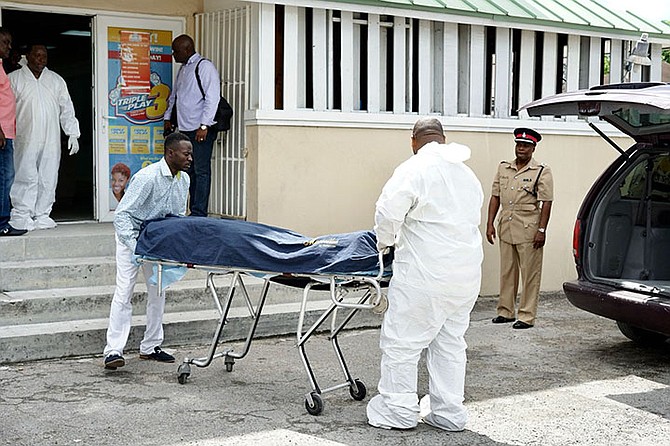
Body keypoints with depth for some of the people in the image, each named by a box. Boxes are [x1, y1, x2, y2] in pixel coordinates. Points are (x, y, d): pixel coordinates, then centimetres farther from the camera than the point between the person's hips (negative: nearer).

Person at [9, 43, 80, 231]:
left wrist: (73, 134, 8)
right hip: (25, 140, -3)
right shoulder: (14, 79, 8)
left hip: (51, 140, 3)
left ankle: (42, 216, 9)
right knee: (26, 177, -10)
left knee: (48, 179, 2)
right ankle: (21, 216, -6)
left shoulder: (56, 80, 17)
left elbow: (67, 110, 16)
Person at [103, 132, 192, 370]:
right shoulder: (147, 177, -27)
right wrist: (135, 247, -37)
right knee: (124, 290, -13)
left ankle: (150, 347, 18)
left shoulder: (184, 179, -3)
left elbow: (179, 215, 9)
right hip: (132, 234, -7)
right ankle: (113, 351, -14)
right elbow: (121, 214, -28)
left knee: (158, 290, 8)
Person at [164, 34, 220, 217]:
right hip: (184, 129, 8)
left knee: (201, 171, -7)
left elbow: (212, 98, -15)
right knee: (190, 171, 8)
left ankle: (199, 214, -7)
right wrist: (168, 118, 21)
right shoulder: (183, 69, 20)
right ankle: (194, 212, 11)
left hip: (200, 129, -8)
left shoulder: (205, 67, -8)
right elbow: (174, 96, 31)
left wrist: (204, 126, -19)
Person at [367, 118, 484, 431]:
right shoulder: (468, 175, 17)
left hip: (425, 276, -8)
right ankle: (449, 413, 21)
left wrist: (385, 243, 4)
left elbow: (388, 213, -17)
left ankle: (397, 411, 9)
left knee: (401, 341, 3)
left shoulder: (414, 170, -9)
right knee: (450, 343, 16)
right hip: (467, 275, 8)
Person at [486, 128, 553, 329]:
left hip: (528, 230, -5)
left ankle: (526, 316, 4)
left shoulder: (541, 172, -2)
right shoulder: (503, 168, 12)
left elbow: (546, 203, -6)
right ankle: (505, 311, 22)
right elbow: (495, 197, 13)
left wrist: (542, 230, -13)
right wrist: (490, 224, 6)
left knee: (530, 274, -1)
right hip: (506, 228, 5)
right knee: (507, 273, 12)